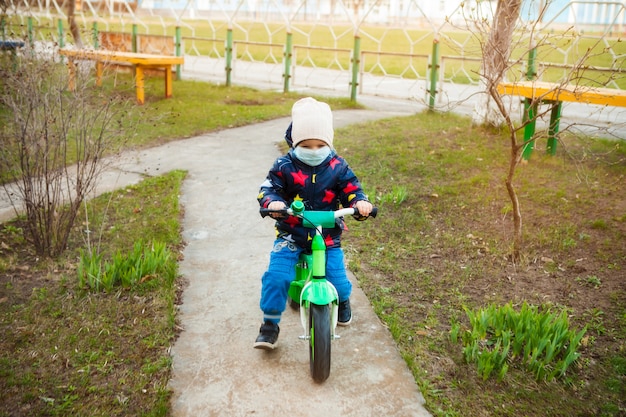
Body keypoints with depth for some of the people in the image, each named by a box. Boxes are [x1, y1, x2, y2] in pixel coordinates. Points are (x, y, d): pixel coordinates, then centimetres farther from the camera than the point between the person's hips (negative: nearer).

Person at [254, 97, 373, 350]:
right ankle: (270, 324, 4)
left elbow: (351, 190, -2)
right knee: (276, 276, -16)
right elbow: (268, 188, -10)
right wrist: (273, 201, -35)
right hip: (291, 234, 0)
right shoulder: (284, 166, -6)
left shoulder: (338, 168, -2)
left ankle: (343, 301, 36)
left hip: (328, 236, 1)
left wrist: (361, 202, -26)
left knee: (337, 279, -4)